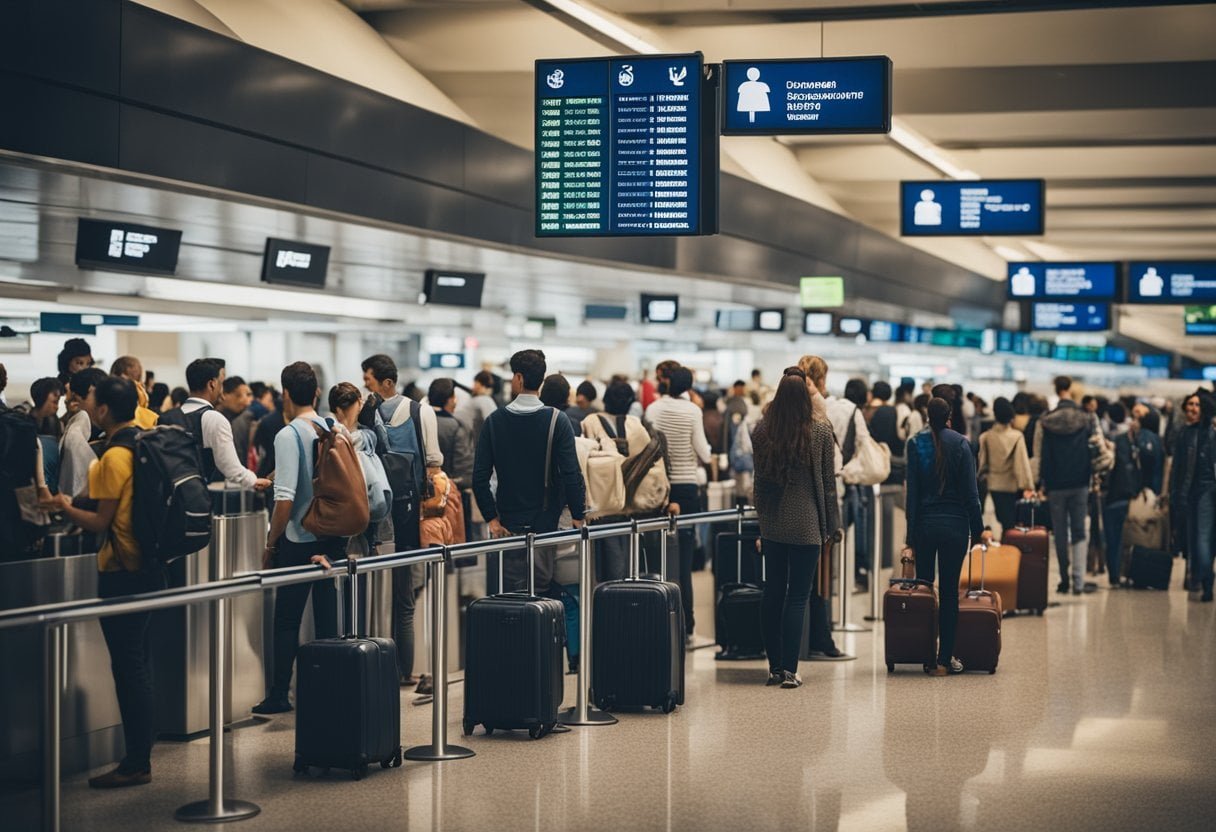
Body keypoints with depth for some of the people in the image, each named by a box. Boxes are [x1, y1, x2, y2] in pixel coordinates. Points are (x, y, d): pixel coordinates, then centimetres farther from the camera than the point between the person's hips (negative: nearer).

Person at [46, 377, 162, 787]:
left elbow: (101, 522, -17)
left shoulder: (114, 457, -18)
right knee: (138, 664, 15)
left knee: (128, 666, -3)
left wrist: (66, 507, -1)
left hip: (122, 572, -9)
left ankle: (136, 764, 2)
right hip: (147, 565, 9)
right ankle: (140, 755, 22)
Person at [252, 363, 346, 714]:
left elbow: (285, 499, -19)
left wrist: (270, 544, -7)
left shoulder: (289, 436, -13)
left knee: (287, 621, 4)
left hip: (298, 541, -5)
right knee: (327, 619, 10)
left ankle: (279, 696, 9)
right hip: (334, 540, 6)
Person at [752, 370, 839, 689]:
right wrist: (831, 525, 4)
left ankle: (775, 666, 16)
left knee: (773, 594, 11)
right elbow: (827, 481, -4)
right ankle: (789, 670, -4)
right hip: (806, 525, -3)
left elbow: (758, 479, 6)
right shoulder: (820, 429, -8)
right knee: (797, 597, 0)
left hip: (772, 524, 3)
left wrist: (761, 518, 14)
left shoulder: (762, 430, -1)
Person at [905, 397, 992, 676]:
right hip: (955, 525, -1)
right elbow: (970, 491, -5)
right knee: (950, 593, 3)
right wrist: (978, 529, 2)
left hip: (925, 525, 1)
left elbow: (912, 493, -3)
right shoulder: (960, 444, -4)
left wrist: (911, 535, -1)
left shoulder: (916, 444, -2)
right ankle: (945, 659, 3)